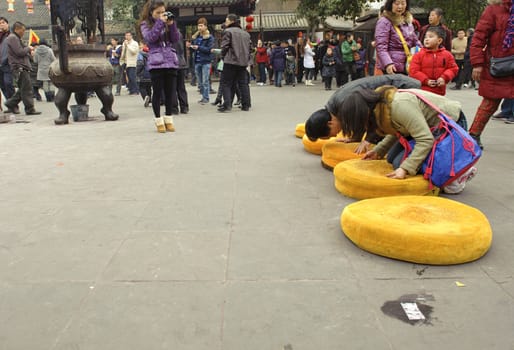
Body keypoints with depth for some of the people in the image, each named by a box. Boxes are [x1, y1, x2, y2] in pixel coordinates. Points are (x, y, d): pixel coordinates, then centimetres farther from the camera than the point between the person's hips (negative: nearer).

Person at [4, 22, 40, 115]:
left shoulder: (15, 38, 25)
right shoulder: (13, 38, -8)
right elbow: (19, 52, -18)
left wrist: (29, 52, 8)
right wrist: (28, 48, -2)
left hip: (22, 67, 10)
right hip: (19, 68, -10)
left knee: (22, 89, 14)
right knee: (27, 89, -10)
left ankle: (11, 105, 19)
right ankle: (30, 109, -8)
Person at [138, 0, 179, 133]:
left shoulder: (166, 23, 14)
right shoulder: (145, 24, 4)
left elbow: (175, 39, 7)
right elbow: (149, 38, -14)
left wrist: (171, 24, -4)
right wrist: (160, 22, -13)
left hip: (171, 62, 4)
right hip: (156, 63, -4)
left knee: (170, 93, 6)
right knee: (157, 93, 0)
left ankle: (168, 120, 16)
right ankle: (159, 121, 9)